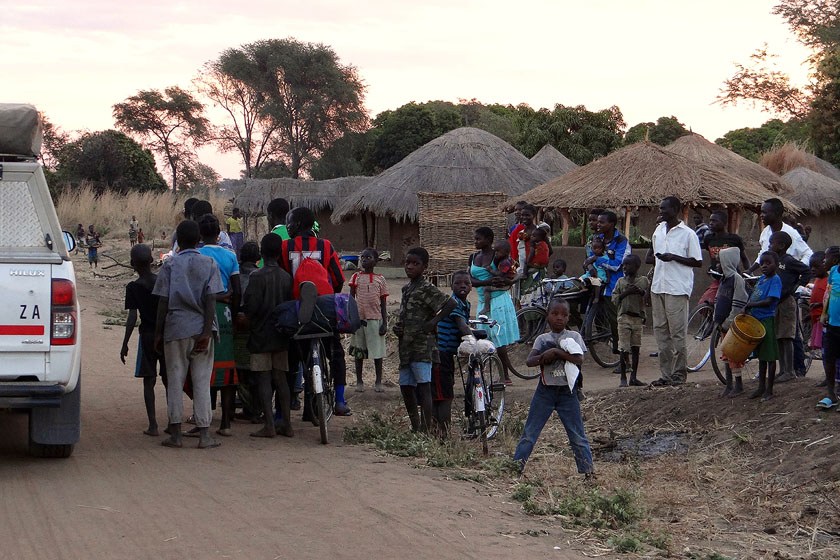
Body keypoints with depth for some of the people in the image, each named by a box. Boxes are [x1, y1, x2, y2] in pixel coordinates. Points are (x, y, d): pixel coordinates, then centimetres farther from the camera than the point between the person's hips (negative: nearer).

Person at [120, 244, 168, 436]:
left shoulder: (133, 288, -9)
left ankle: (153, 425, 0)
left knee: (149, 381, 3)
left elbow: (132, 318, -12)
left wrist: (125, 344, -5)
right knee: (168, 380, 11)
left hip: (147, 335, -3)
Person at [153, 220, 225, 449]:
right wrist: (207, 332, -8)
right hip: (200, 328, 0)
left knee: (175, 379, 6)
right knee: (202, 381, 2)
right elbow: (211, 300, -6)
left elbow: (163, 302, -1)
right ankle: (204, 434, -1)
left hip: (175, 328, 0)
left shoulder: (170, 264, 1)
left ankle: (175, 433, 4)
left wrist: (158, 334, 5)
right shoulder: (209, 264, 2)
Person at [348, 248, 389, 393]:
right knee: (359, 352, 6)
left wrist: (384, 323, -2)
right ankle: (359, 381, 15)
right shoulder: (356, 277, 5)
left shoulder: (380, 279, 5)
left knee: (377, 351, 2)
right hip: (359, 318, 1)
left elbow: (383, 303, 5)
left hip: (375, 319, -1)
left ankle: (378, 382, 12)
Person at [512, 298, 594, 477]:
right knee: (529, 433, 2)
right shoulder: (542, 339, 7)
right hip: (545, 390, 1)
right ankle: (515, 467, 6)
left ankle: (588, 470, 10)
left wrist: (556, 352, -19)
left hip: (567, 392, -1)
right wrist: (545, 356, -25)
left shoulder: (573, 336, 3)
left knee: (578, 435, 2)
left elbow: (579, 359, -13)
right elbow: (530, 361, -7)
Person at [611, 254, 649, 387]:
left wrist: (642, 292, -16)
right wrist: (627, 292, -11)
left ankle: (633, 377, 14)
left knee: (635, 348, 6)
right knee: (624, 349, -4)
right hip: (624, 317, -1)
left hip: (638, 317, 1)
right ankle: (623, 378, 1)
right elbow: (614, 299, 1)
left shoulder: (644, 281, 5)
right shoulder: (621, 281, 7)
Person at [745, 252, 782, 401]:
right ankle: (761, 387, 24)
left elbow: (769, 301, -20)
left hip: (768, 320, -8)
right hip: (757, 320, 8)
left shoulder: (775, 280, -11)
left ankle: (769, 390, 2)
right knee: (761, 356, 16)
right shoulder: (761, 279, 13)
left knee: (770, 356, -2)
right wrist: (748, 307, 8)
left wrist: (751, 305, -13)